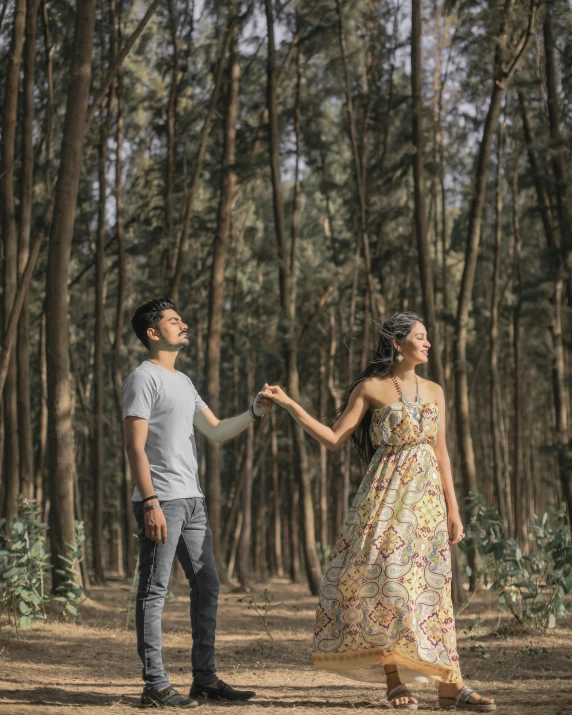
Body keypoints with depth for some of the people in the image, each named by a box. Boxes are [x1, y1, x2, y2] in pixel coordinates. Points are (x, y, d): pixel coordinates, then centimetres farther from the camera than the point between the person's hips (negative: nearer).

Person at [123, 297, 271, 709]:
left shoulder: (183, 382, 20)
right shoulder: (144, 378, -7)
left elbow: (216, 432, 21)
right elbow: (135, 447, -13)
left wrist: (254, 413, 5)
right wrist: (150, 503, -20)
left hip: (192, 500, 9)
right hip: (162, 501, -9)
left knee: (207, 586, 10)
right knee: (155, 591, -5)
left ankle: (205, 678, 16)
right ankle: (156, 686, -4)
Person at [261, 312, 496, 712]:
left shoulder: (434, 391, 12)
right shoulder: (370, 388, 1)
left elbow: (441, 453, 12)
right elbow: (334, 439, -2)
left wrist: (453, 510, 8)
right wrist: (289, 404, -8)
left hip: (428, 497, 3)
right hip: (387, 495, -3)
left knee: (431, 586, 1)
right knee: (387, 580, -9)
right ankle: (395, 681, -2)